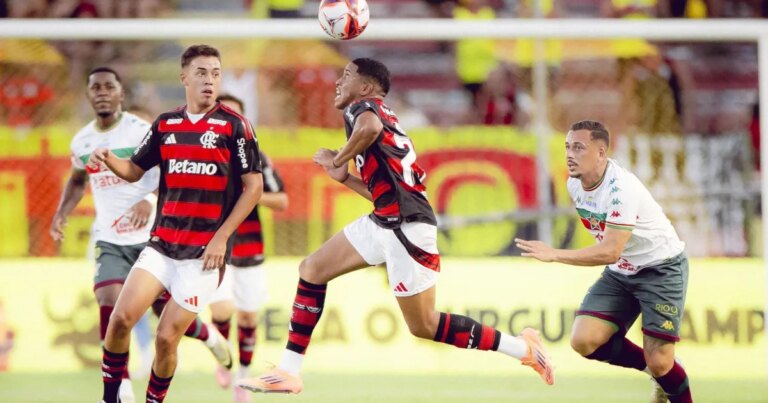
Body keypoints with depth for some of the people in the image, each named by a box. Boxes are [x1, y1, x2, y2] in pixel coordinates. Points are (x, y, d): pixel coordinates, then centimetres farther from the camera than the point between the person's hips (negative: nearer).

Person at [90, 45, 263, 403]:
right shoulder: (165, 124, 9)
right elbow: (134, 171, 18)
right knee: (121, 319, -11)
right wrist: (109, 160, -5)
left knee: (166, 338, -8)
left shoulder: (234, 125, -4)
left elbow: (253, 187, -3)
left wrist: (221, 237, -8)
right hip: (161, 245, 4)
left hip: (204, 252, -4)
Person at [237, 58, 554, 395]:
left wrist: (338, 158, -14)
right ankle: (288, 373, 10)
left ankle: (522, 348, 3)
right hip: (385, 222, 10)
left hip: (407, 227, -10)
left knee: (423, 326, -4)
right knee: (312, 270, 10)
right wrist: (344, 178, 22)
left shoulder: (362, 107, -4)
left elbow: (369, 127, -31)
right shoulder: (383, 118, 23)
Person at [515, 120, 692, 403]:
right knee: (584, 341, -11)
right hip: (620, 271, 7)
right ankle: (654, 369, 11)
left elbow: (610, 251, -36)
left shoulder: (622, 189, -29)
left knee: (659, 363, -14)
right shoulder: (574, 184, -4)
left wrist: (554, 255, -39)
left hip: (662, 268, -7)